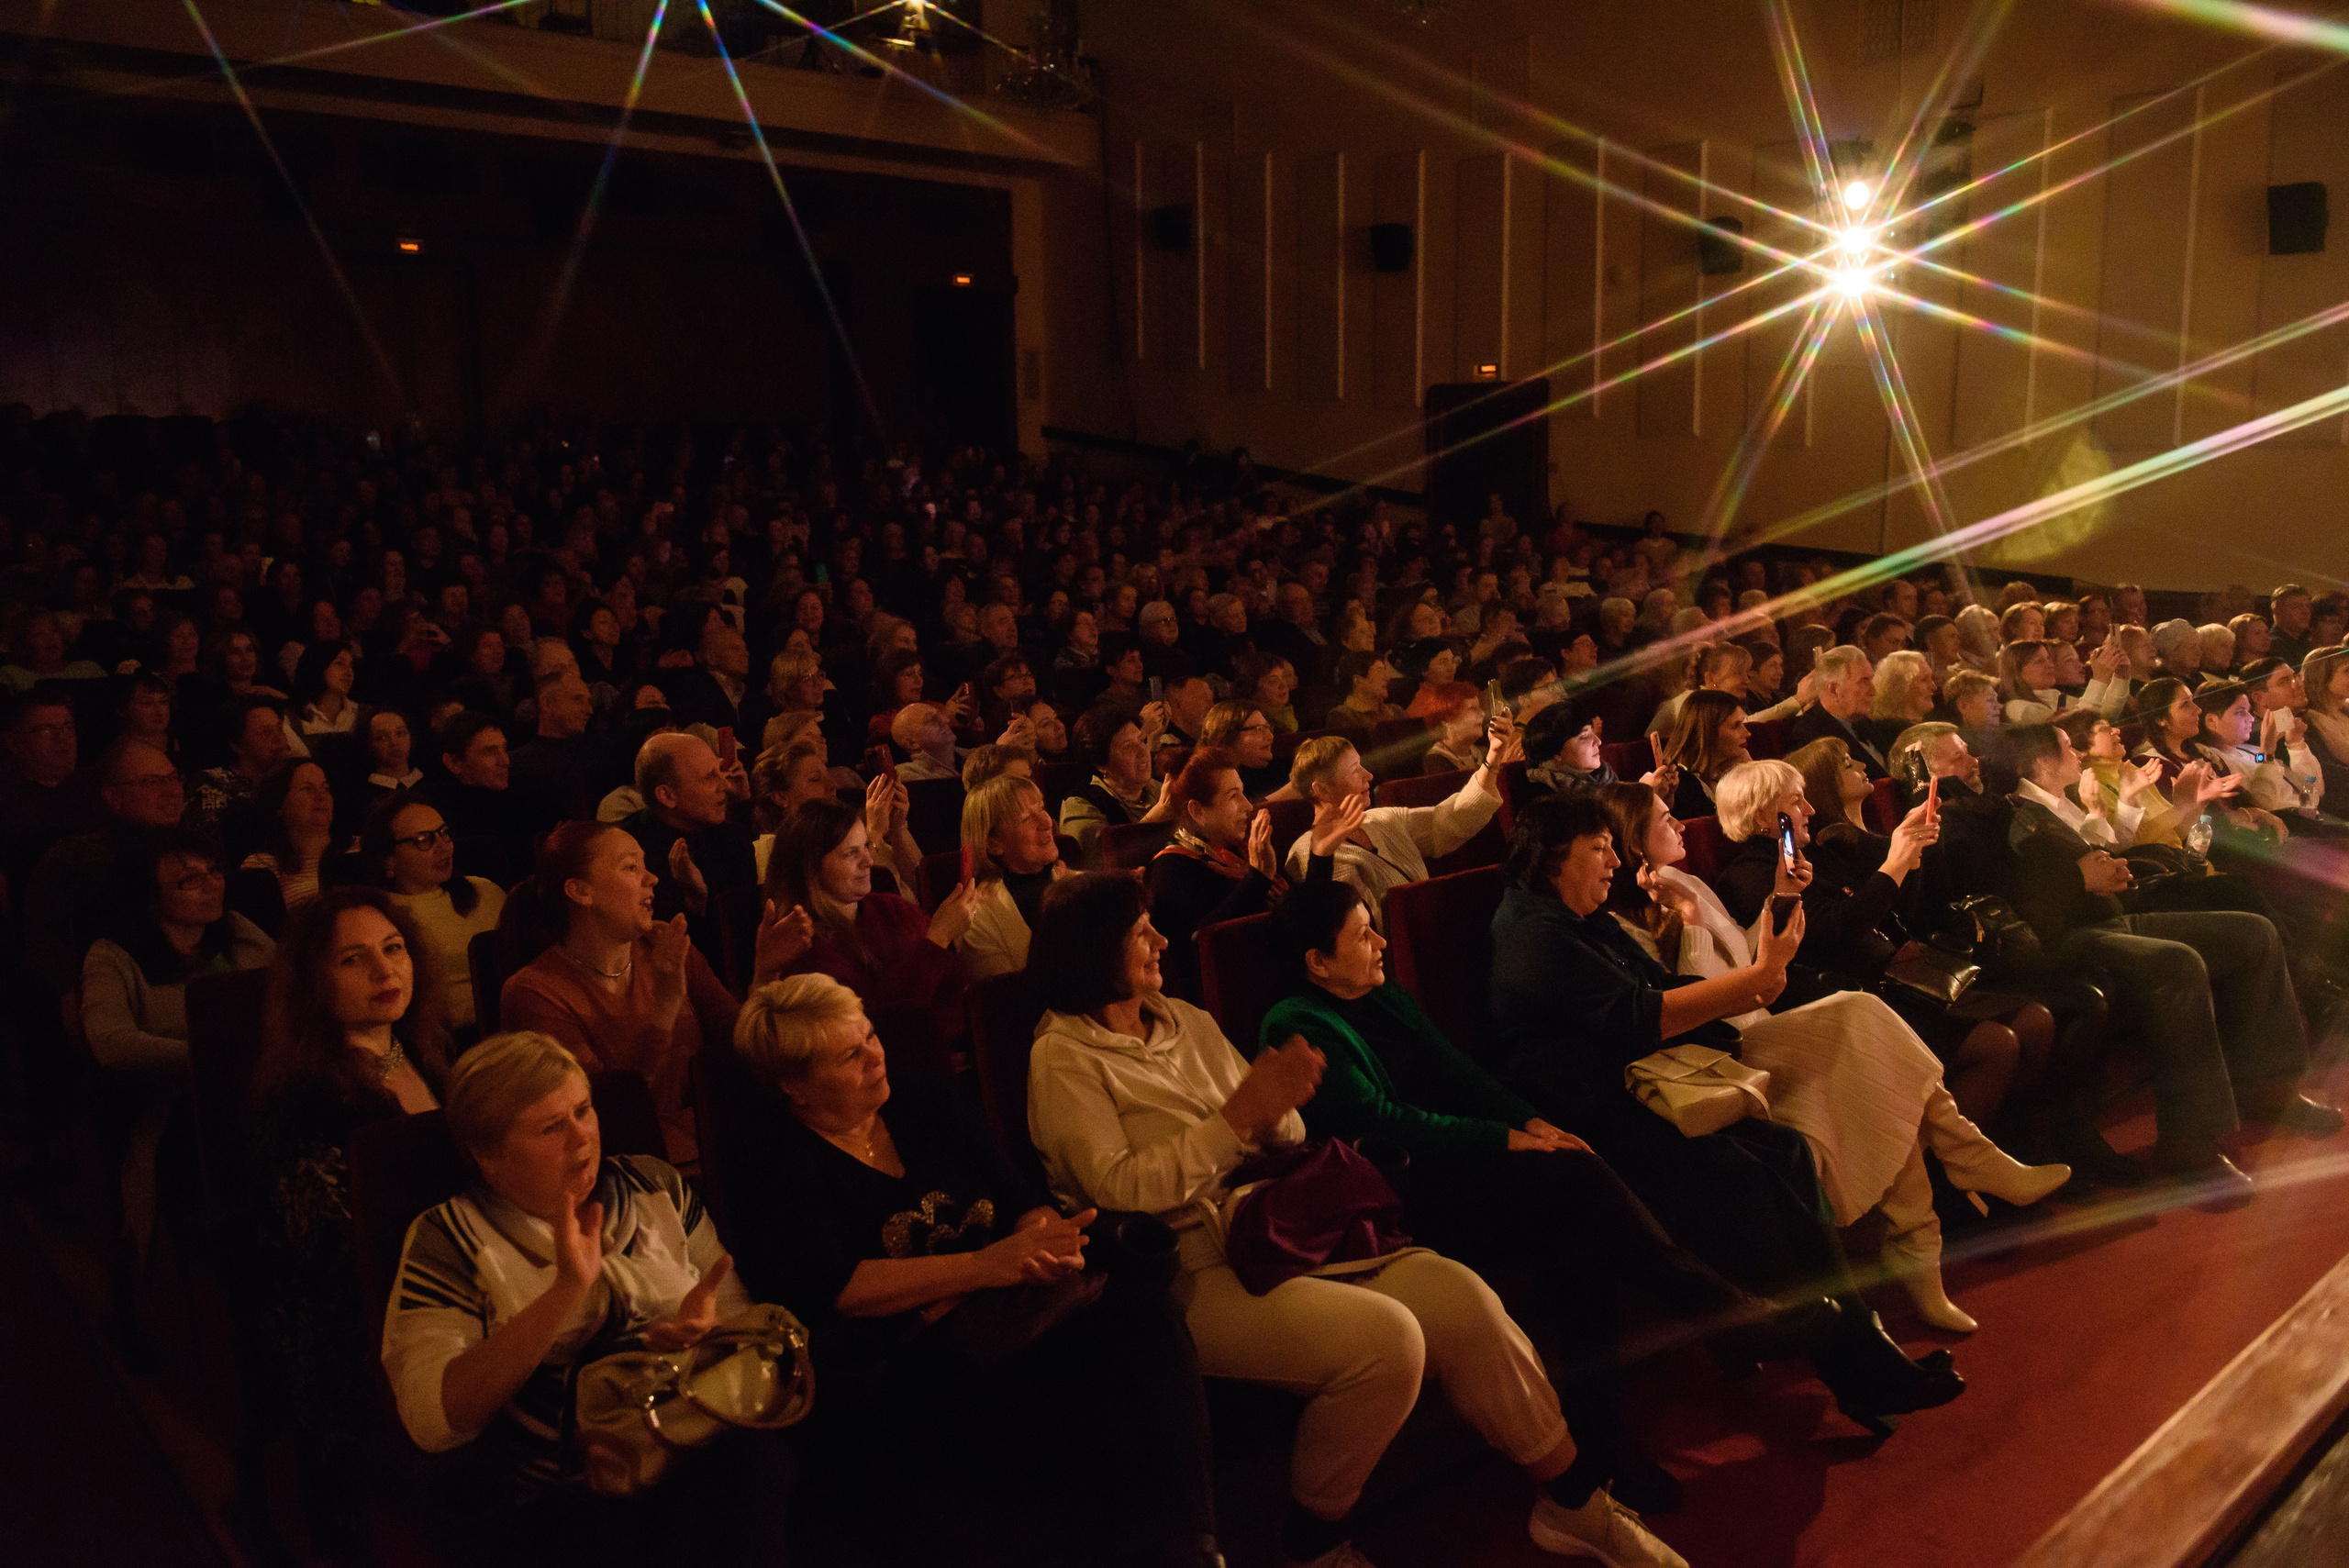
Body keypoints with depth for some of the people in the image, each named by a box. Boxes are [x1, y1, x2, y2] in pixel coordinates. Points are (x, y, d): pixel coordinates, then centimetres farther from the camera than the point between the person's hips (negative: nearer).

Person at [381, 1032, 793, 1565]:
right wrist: (564, 1293, -21)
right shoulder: (447, 1238, 2)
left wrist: (707, 1323, -9)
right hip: (562, 1498, -4)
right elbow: (432, 1421, -11)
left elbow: (741, 1313, 16)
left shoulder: (657, 1186, 14)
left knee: (760, 1459, -31)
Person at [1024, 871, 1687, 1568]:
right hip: (1187, 1270, -7)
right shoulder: (1064, 1058, -5)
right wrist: (1240, 1114, -20)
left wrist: (1277, 1106, -7)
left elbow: (1282, 1141, 17)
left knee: (1459, 1295, -14)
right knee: (1384, 1335, -29)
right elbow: (1120, 1189, -17)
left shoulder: (1184, 1020, 16)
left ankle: (1573, 1502, 4)